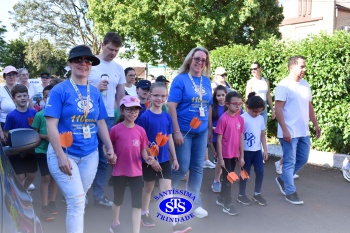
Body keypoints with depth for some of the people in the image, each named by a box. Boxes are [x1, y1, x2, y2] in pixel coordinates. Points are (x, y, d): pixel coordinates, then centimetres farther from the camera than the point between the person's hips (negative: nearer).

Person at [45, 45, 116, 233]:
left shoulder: (95, 93, 6)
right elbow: (51, 125, -13)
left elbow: (101, 123, 12)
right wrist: (61, 156, -19)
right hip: (65, 153, -5)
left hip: (90, 154, 5)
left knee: (77, 200, 17)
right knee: (77, 201, -8)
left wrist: (109, 148, 8)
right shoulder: (59, 90, -9)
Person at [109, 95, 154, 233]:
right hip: (119, 171, -1)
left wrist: (148, 158, -14)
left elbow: (143, 150, 5)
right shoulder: (115, 129, -10)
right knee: (118, 200, 20)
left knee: (137, 203, 1)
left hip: (136, 172, 1)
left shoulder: (141, 130, -2)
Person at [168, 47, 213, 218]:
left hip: (201, 131, 5)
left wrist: (210, 128, 13)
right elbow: (171, 106, -14)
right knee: (182, 167, 0)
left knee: (197, 168, 10)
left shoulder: (206, 81, 8)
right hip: (184, 131, -5)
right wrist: (177, 131, -19)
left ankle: (194, 203, 23)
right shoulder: (180, 79, -9)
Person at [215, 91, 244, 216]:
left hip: (235, 154, 6)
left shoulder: (240, 119, 3)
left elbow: (241, 138, 7)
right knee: (227, 178, 2)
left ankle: (221, 198, 34)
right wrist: (220, 157, -13)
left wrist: (241, 156, 8)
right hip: (225, 155, -6)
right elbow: (219, 139, -13)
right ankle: (227, 204, 12)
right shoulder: (223, 119, -15)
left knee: (229, 177, 17)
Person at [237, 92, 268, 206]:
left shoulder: (261, 118, 6)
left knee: (260, 171, 4)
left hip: (257, 150, 5)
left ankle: (257, 194, 22)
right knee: (246, 172, 4)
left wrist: (265, 150, 9)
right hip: (246, 151, -5)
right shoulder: (243, 118, -14)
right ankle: (241, 195, 20)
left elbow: (262, 135, 12)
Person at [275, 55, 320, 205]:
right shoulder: (283, 86, -13)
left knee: (303, 159, 16)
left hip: (303, 131, 8)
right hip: (289, 132, -8)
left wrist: (315, 124, 16)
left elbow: (309, 106, 18)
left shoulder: (305, 84, 10)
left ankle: (283, 179, 34)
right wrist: (284, 130, -20)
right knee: (290, 162, 1)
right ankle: (290, 192, 13)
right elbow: (278, 109, -17)